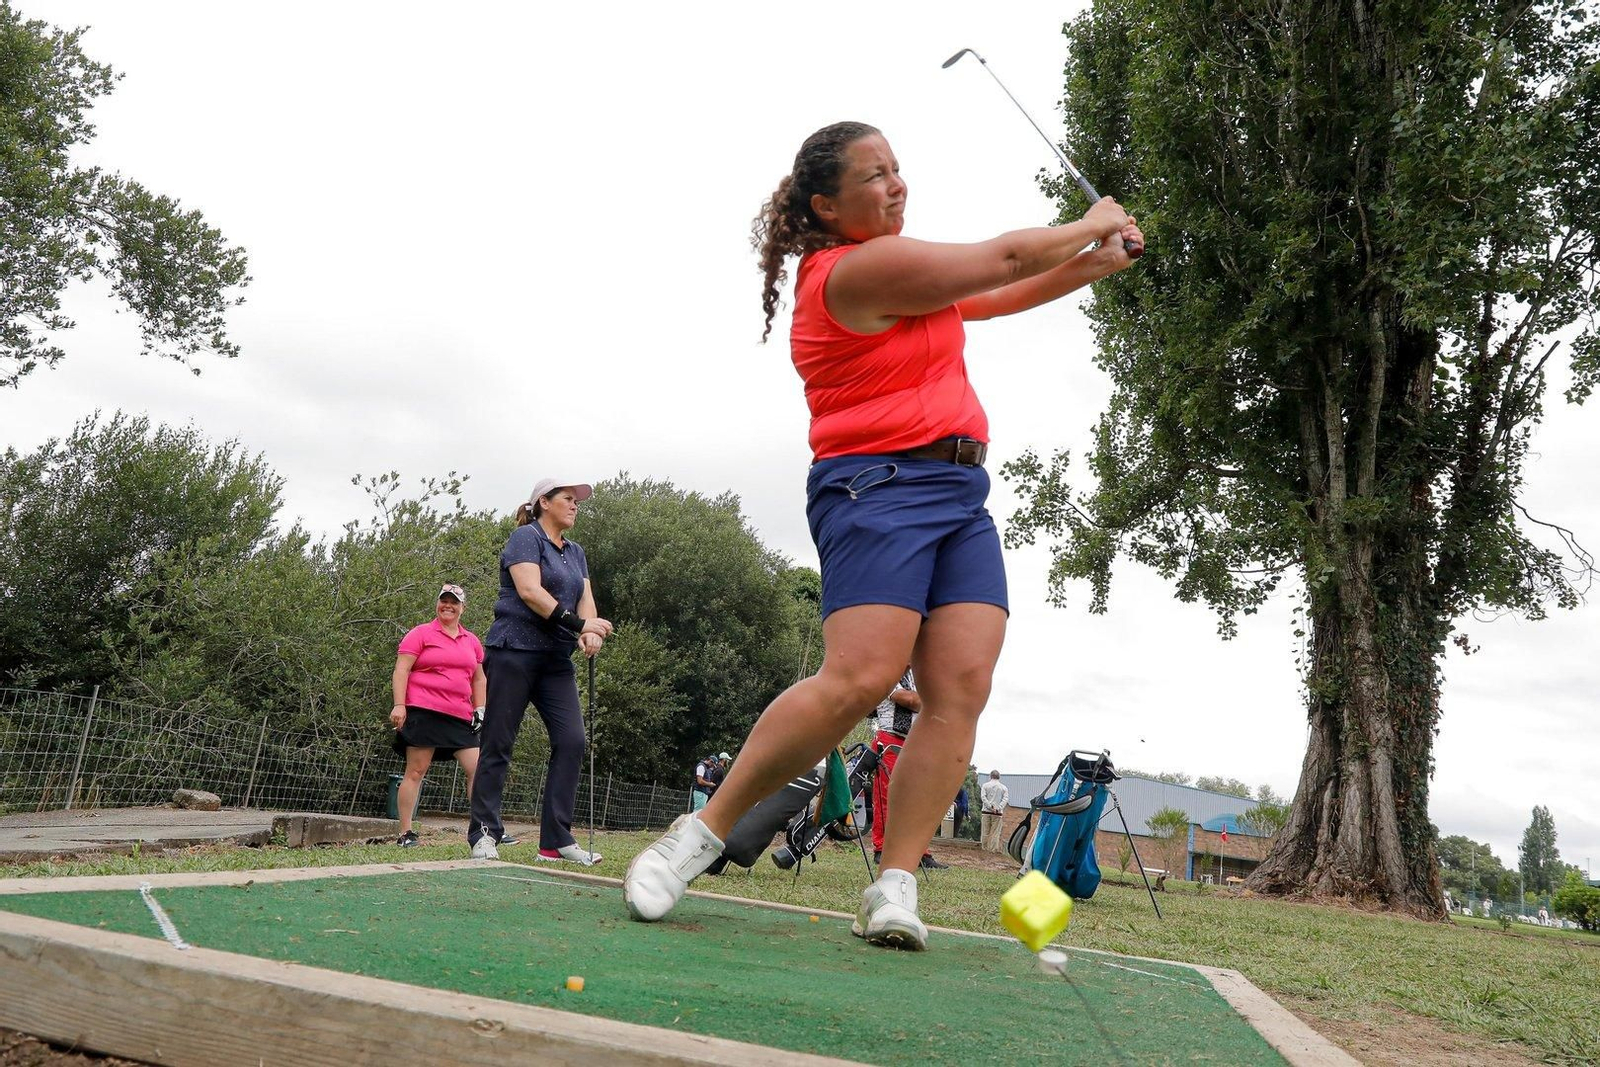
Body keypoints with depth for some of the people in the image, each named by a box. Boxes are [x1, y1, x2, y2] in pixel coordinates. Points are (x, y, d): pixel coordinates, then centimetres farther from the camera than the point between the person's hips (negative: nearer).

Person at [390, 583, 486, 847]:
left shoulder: (472, 641, 18)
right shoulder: (420, 634, 3)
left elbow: (478, 679, 25)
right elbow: (400, 670, -3)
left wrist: (479, 710, 17)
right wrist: (399, 705, -13)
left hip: (461, 717, 5)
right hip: (424, 711, -5)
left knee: (477, 769, -1)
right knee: (416, 771, -3)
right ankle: (406, 833, 3)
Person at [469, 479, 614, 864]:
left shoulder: (576, 552, 20)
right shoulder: (526, 537, -2)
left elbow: (586, 598, 9)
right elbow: (529, 591, -15)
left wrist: (591, 633, -13)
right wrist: (578, 624, -20)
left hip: (556, 659, 7)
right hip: (515, 651, -7)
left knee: (572, 741, -4)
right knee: (498, 745, -1)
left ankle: (557, 839, -1)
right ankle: (483, 834, 7)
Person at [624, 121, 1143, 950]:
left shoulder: (900, 265, 22)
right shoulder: (855, 269, -10)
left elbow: (998, 297, 35)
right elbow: (1002, 260, -3)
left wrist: (1096, 263, 24)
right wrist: (1091, 225, 14)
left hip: (959, 493, 9)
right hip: (880, 484, -9)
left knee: (962, 688, -7)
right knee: (858, 678, -23)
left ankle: (894, 888, -6)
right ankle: (701, 834, -7)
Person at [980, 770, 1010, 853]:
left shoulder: (985, 785, 5)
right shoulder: (1003, 787, 7)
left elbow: (983, 797, -6)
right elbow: (1005, 799, -5)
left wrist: (990, 806, -10)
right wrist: (999, 808, -12)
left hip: (986, 812, 0)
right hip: (998, 813, 0)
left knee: (986, 832, 6)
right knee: (995, 832, 1)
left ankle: (985, 848, 7)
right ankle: (993, 849, -3)